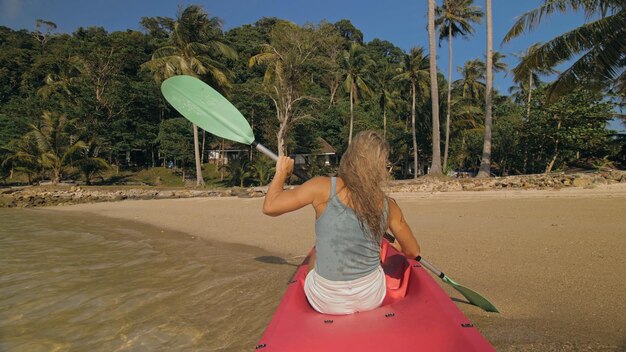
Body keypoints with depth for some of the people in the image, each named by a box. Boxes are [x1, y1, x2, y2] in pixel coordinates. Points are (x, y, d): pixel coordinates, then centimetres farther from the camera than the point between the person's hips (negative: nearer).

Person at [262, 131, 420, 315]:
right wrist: (398, 247, 29)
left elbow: (270, 207, -13)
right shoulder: (388, 206, -6)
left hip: (326, 303, -1)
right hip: (371, 299, 2)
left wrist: (281, 172, 4)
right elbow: (413, 252, 6)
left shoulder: (323, 187, -15)